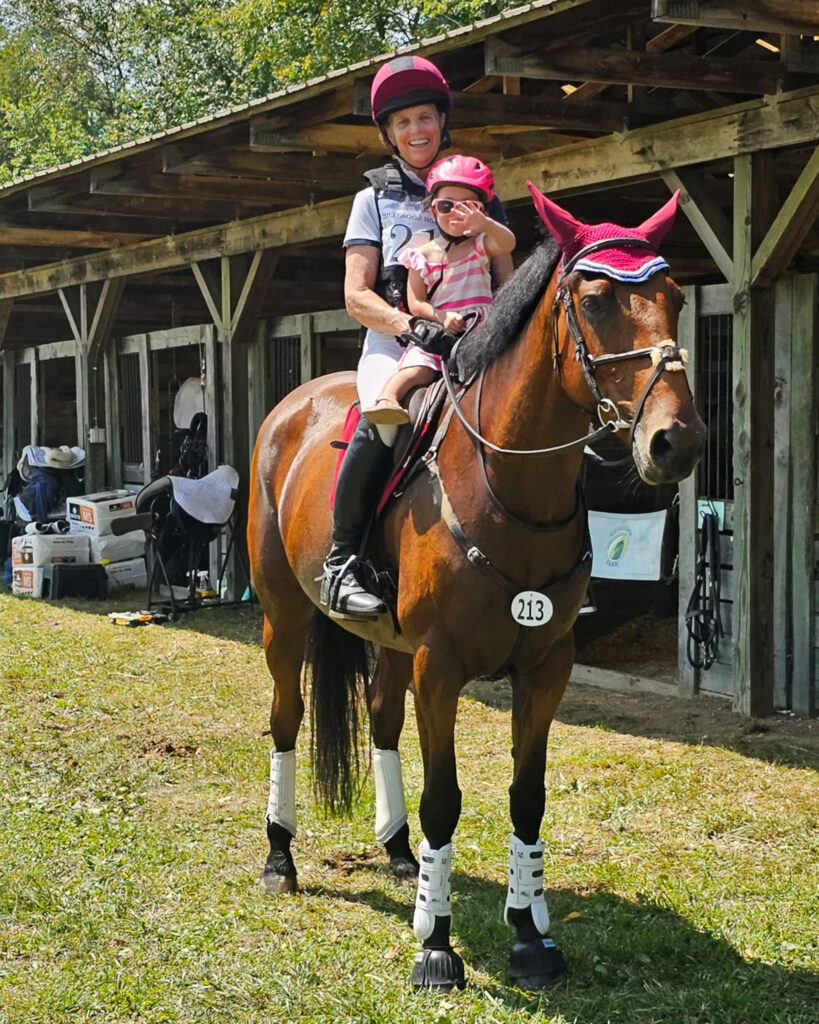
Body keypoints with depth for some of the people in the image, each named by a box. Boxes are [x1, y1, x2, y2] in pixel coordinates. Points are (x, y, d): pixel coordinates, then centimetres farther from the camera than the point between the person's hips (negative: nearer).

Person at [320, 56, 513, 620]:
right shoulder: (376, 198, 15)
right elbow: (356, 295, 4)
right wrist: (411, 324, -15)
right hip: (394, 341, -2)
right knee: (388, 411, -36)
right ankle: (342, 560, -26)